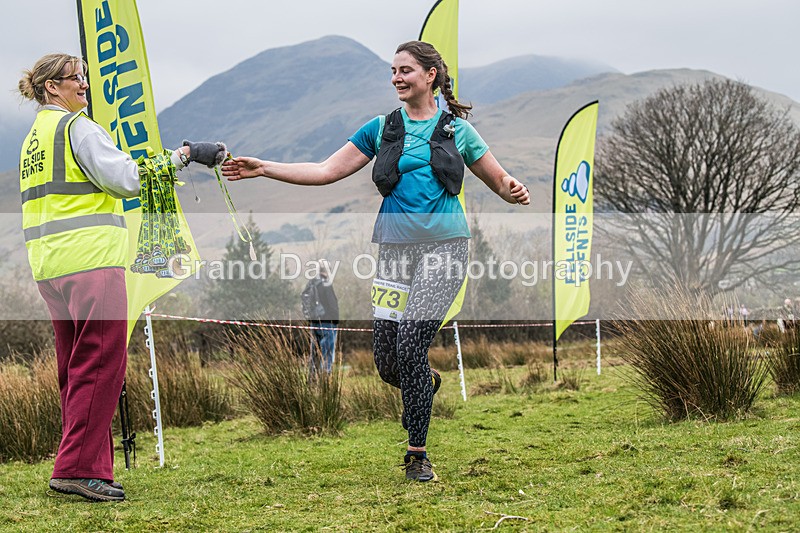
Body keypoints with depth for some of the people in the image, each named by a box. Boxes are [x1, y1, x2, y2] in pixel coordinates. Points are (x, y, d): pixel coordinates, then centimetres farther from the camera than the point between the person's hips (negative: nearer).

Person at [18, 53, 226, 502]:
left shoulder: (35, 137, 22)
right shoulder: (77, 127, -6)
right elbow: (126, 179, -15)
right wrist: (183, 155, -11)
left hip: (50, 264, 9)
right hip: (91, 260, -9)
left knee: (77, 369, 11)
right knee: (101, 364, -9)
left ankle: (81, 465, 12)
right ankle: (79, 468, -13)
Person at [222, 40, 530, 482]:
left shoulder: (457, 129, 6)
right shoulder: (381, 129, 11)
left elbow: (499, 180, 12)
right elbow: (327, 171, 7)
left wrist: (514, 192, -12)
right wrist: (262, 169, -1)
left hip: (442, 247, -3)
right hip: (395, 247, 3)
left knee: (410, 346, -16)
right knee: (386, 362, -2)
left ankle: (417, 453, -1)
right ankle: (426, 383, 36)